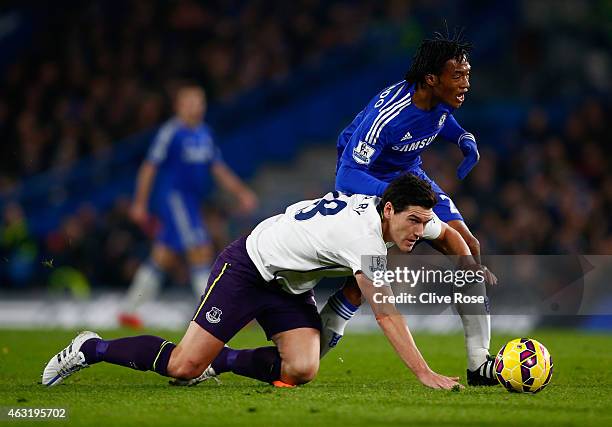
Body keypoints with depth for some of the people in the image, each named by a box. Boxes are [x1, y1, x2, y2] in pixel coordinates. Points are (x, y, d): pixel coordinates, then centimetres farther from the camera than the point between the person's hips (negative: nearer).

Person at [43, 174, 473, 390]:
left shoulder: (402, 214, -6)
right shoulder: (365, 238, -33)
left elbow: (449, 232, 18)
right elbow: (386, 314, -36)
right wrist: (424, 373, -39)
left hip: (291, 285, 9)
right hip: (248, 266, -9)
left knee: (301, 370, -13)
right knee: (183, 367, -14)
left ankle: (218, 360, 10)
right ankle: (91, 348, 8)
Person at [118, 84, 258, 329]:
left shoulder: (205, 133, 14)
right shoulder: (170, 132, -10)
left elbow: (218, 169, 18)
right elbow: (150, 168, -8)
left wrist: (241, 192, 9)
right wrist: (140, 203, -9)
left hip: (191, 203, 8)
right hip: (174, 197, -8)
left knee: (162, 260, 11)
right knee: (201, 251, -14)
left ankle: (129, 311, 18)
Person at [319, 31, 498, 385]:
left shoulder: (442, 98, -14)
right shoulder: (386, 114, -36)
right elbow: (347, 178, -37)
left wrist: (465, 139, -5)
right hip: (366, 183, -7)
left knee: (468, 247, -8)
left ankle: (480, 365, -6)